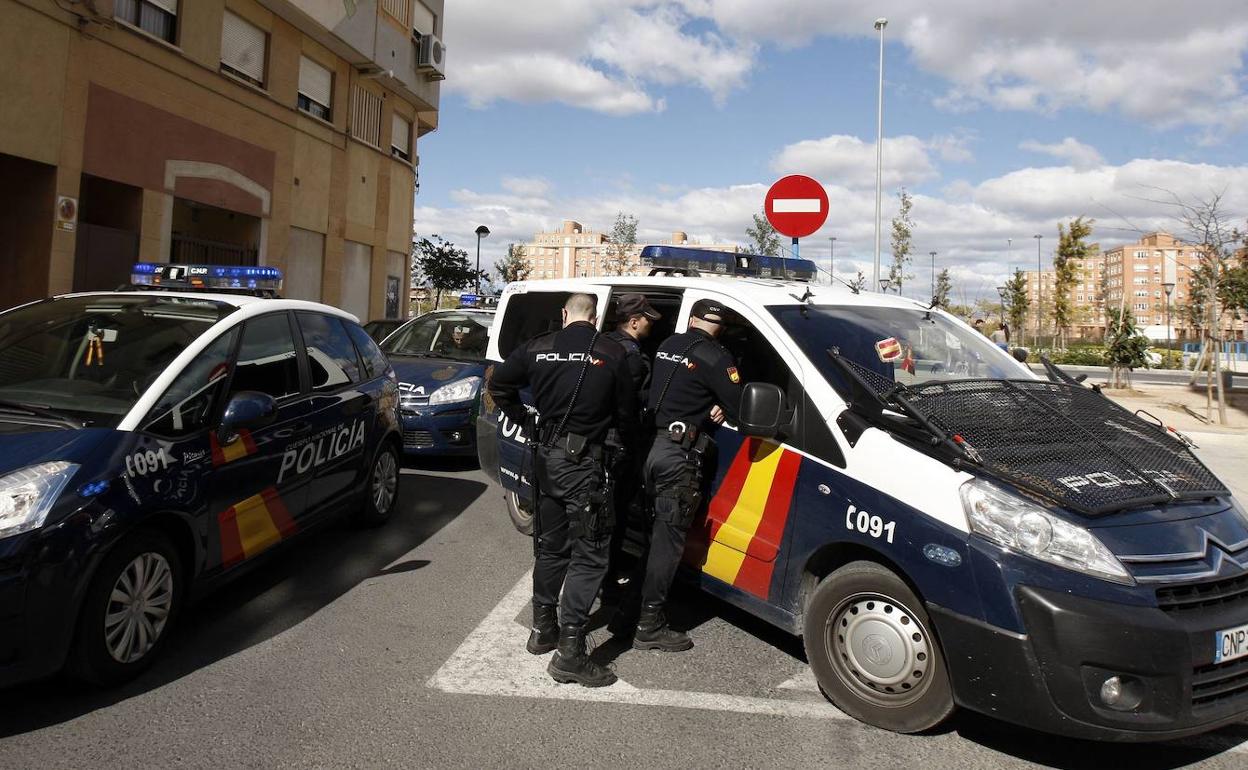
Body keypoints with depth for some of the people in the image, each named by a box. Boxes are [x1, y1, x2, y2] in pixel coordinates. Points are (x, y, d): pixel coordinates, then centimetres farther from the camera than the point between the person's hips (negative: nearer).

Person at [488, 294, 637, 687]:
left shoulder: (538, 347, 4)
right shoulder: (611, 353, -8)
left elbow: (498, 383, 13)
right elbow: (626, 412, -2)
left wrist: (523, 420, 21)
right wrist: (627, 442, 17)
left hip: (546, 457, 6)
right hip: (583, 462, -6)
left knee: (549, 547, 20)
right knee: (589, 555, -1)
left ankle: (543, 629, 31)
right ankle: (569, 651, -4)